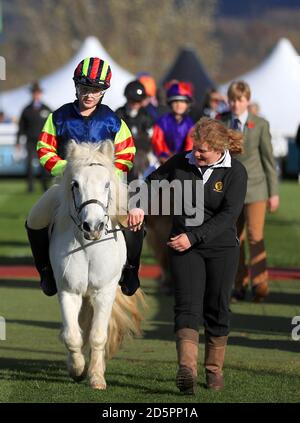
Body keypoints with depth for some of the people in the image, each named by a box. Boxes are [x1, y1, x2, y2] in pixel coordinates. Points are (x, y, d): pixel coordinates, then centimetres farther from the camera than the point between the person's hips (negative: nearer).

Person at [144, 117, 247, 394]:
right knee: (188, 305, -14)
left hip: (222, 248, -1)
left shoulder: (236, 172, -9)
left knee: (217, 309, 6)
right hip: (184, 247, 1)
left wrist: (193, 237, -22)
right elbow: (153, 183, 11)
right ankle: (187, 369, -28)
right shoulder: (181, 163, -1)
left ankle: (214, 369, 21)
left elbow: (229, 215, -16)